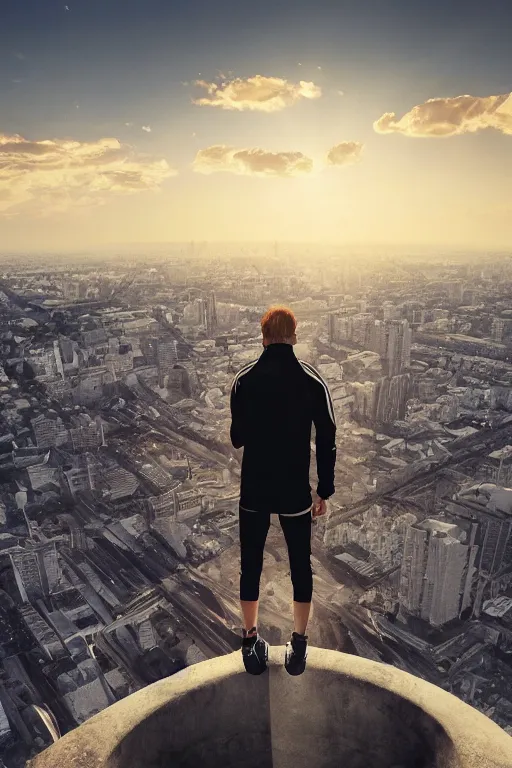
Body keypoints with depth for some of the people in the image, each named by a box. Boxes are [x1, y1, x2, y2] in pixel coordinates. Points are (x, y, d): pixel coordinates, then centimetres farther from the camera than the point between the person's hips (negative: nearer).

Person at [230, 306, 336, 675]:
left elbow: (237, 438, 1)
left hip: (254, 491, 1)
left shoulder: (244, 379, -6)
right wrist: (324, 491, 2)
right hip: (296, 492, 0)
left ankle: (251, 643, 31)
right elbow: (327, 441, -7)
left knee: (251, 565, 16)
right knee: (301, 566, 16)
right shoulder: (313, 379, -8)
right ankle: (299, 646, 28)